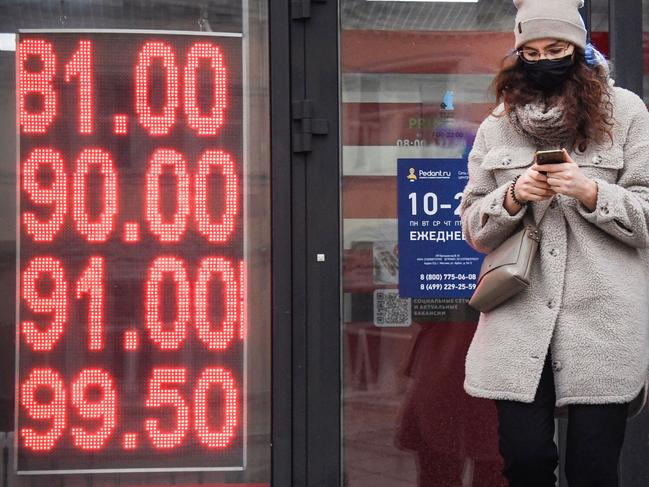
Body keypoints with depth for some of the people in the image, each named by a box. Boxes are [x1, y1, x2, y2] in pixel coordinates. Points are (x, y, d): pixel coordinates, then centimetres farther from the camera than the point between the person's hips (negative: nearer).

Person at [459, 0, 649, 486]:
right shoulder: (496, 127, 14)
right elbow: (473, 228, 14)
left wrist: (591, 192, -14)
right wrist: (512, 197, -5)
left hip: (602, 318, -2)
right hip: (520, 315, 2)